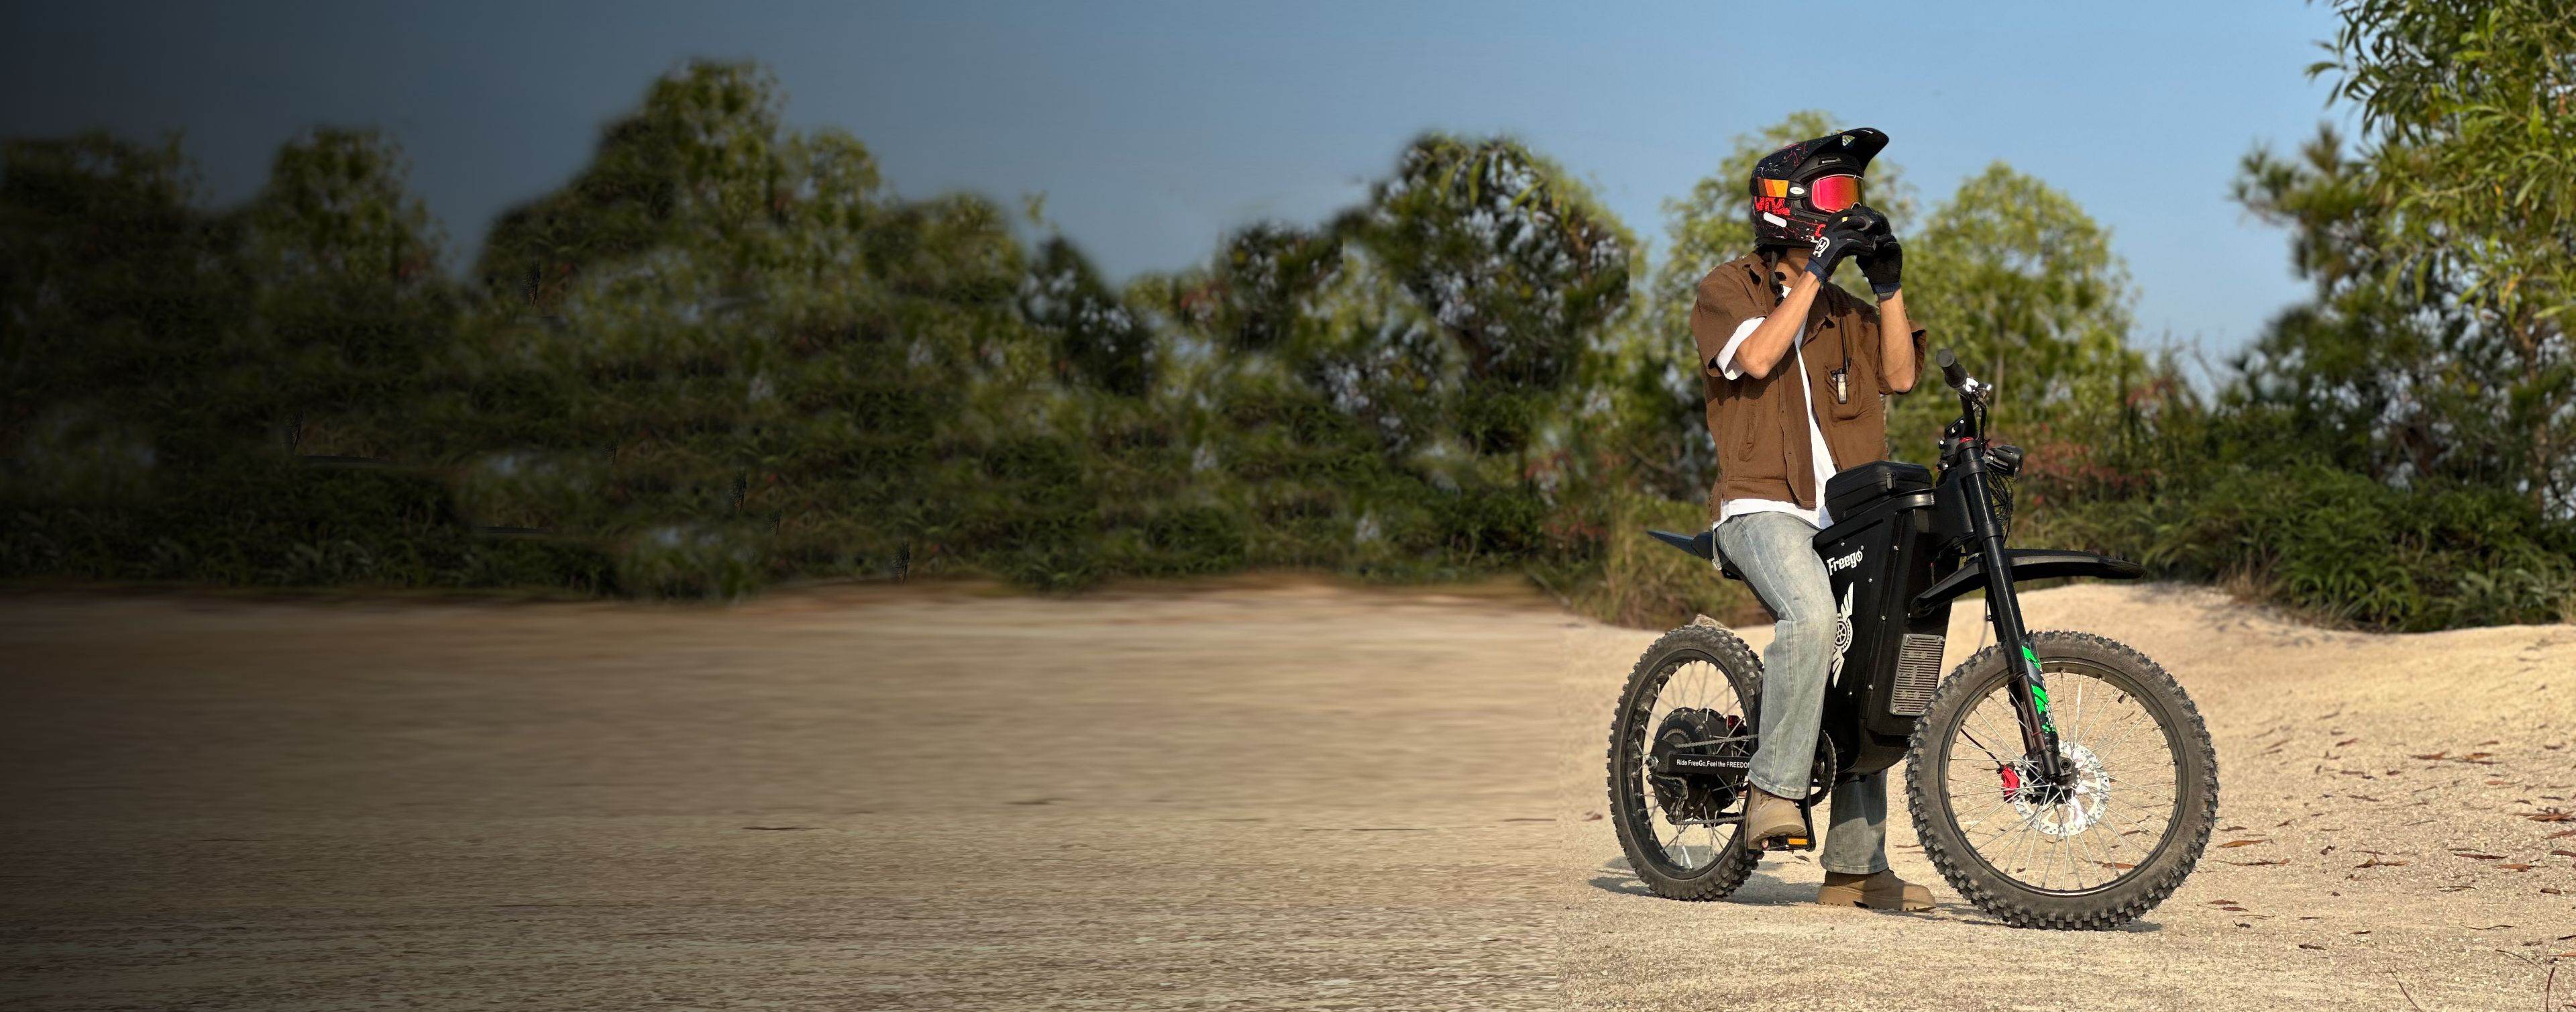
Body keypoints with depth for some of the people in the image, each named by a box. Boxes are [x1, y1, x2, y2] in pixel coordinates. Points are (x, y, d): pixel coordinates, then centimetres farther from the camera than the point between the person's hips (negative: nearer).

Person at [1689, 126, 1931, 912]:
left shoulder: (1839, 310, 21)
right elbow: (1757, 356, -16)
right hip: (1762, 506, -7)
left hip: (1845, 518, 7)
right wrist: (1813, 273, -15)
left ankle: (1854, 867, 8)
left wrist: (1889, 286, 0)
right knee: (1813, 616, -35)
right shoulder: (1728, 290, 3)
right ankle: (1773, 788, -26)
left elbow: (1899, 375, 9)